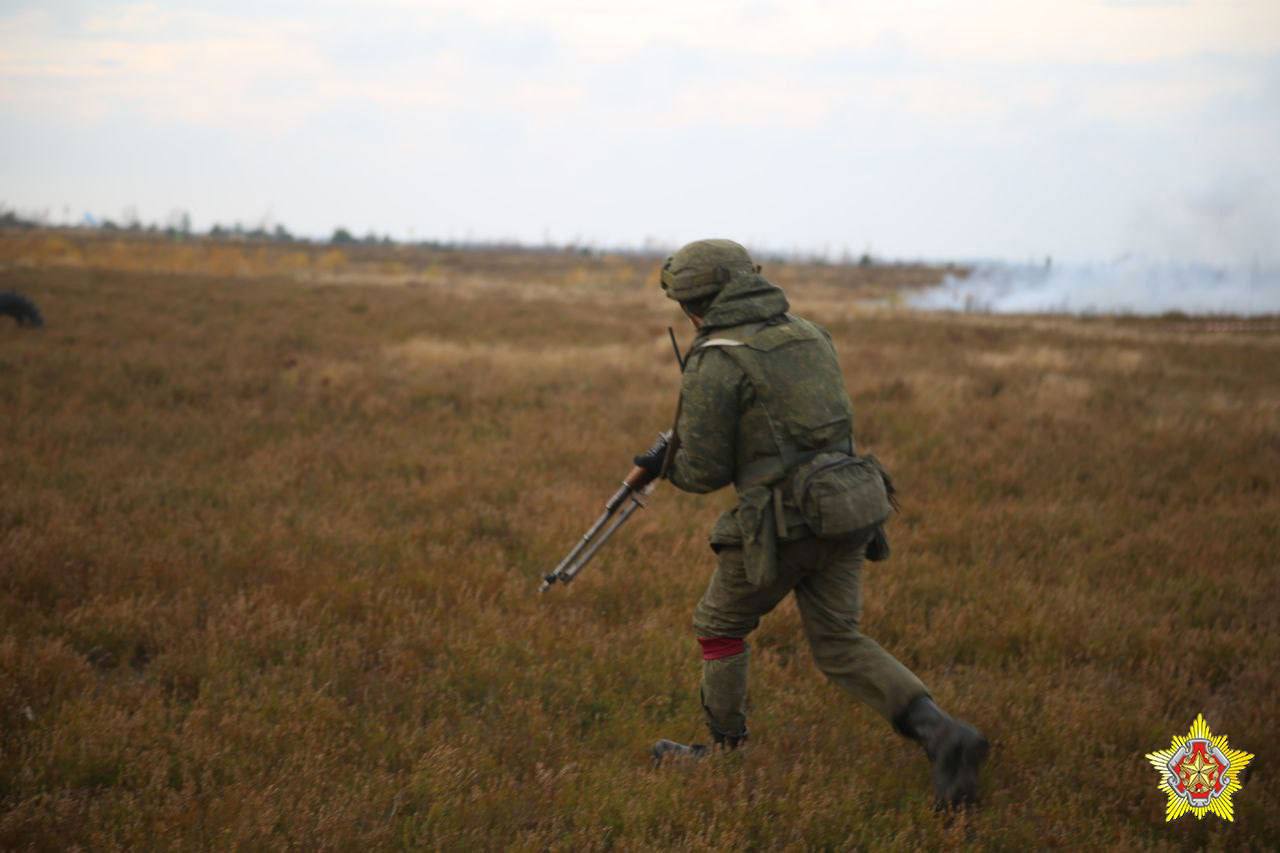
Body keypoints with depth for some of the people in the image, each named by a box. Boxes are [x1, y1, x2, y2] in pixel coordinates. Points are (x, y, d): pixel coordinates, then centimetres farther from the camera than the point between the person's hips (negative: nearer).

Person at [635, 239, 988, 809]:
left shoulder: (713, 365, -10)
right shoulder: (809, 336, 12)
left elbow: (705, 472, -9)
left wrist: (664, 465, 14)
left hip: (781, 524, -6)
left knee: (720, 627, 17)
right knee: (839, 644, 11)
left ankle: (723, 756, 28)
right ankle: (943, 735, -7)